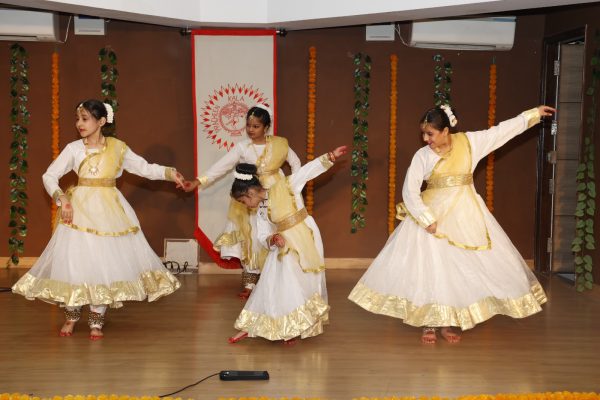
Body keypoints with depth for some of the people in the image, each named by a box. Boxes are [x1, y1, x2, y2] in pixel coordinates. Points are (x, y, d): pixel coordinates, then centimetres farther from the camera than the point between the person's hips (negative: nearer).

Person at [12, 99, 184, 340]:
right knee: (73, 258, -1)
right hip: (79, 209, 0)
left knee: (105, 260, 0)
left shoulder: (117, 147, 2)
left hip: (109, 211, 0)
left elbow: (144, 168, 8)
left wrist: (169, 173, -5)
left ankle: (96, 320, 13)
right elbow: (49, 176, 3)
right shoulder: (74, 148, 1)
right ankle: (71, 316, 18)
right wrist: (61, 198, -12)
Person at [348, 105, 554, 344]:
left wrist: (535, 113, 3)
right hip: (432, 214, -2)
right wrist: (427, 221, -18)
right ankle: (429, 323, 11)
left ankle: (451, 322, 19)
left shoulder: (470, 142, -4)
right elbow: (409, 192, -11)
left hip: (466, 215, 2)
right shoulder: (422, 156, -8)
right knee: (429, 268, -1)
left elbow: (504, 129, 3)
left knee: (464, 268, 5)